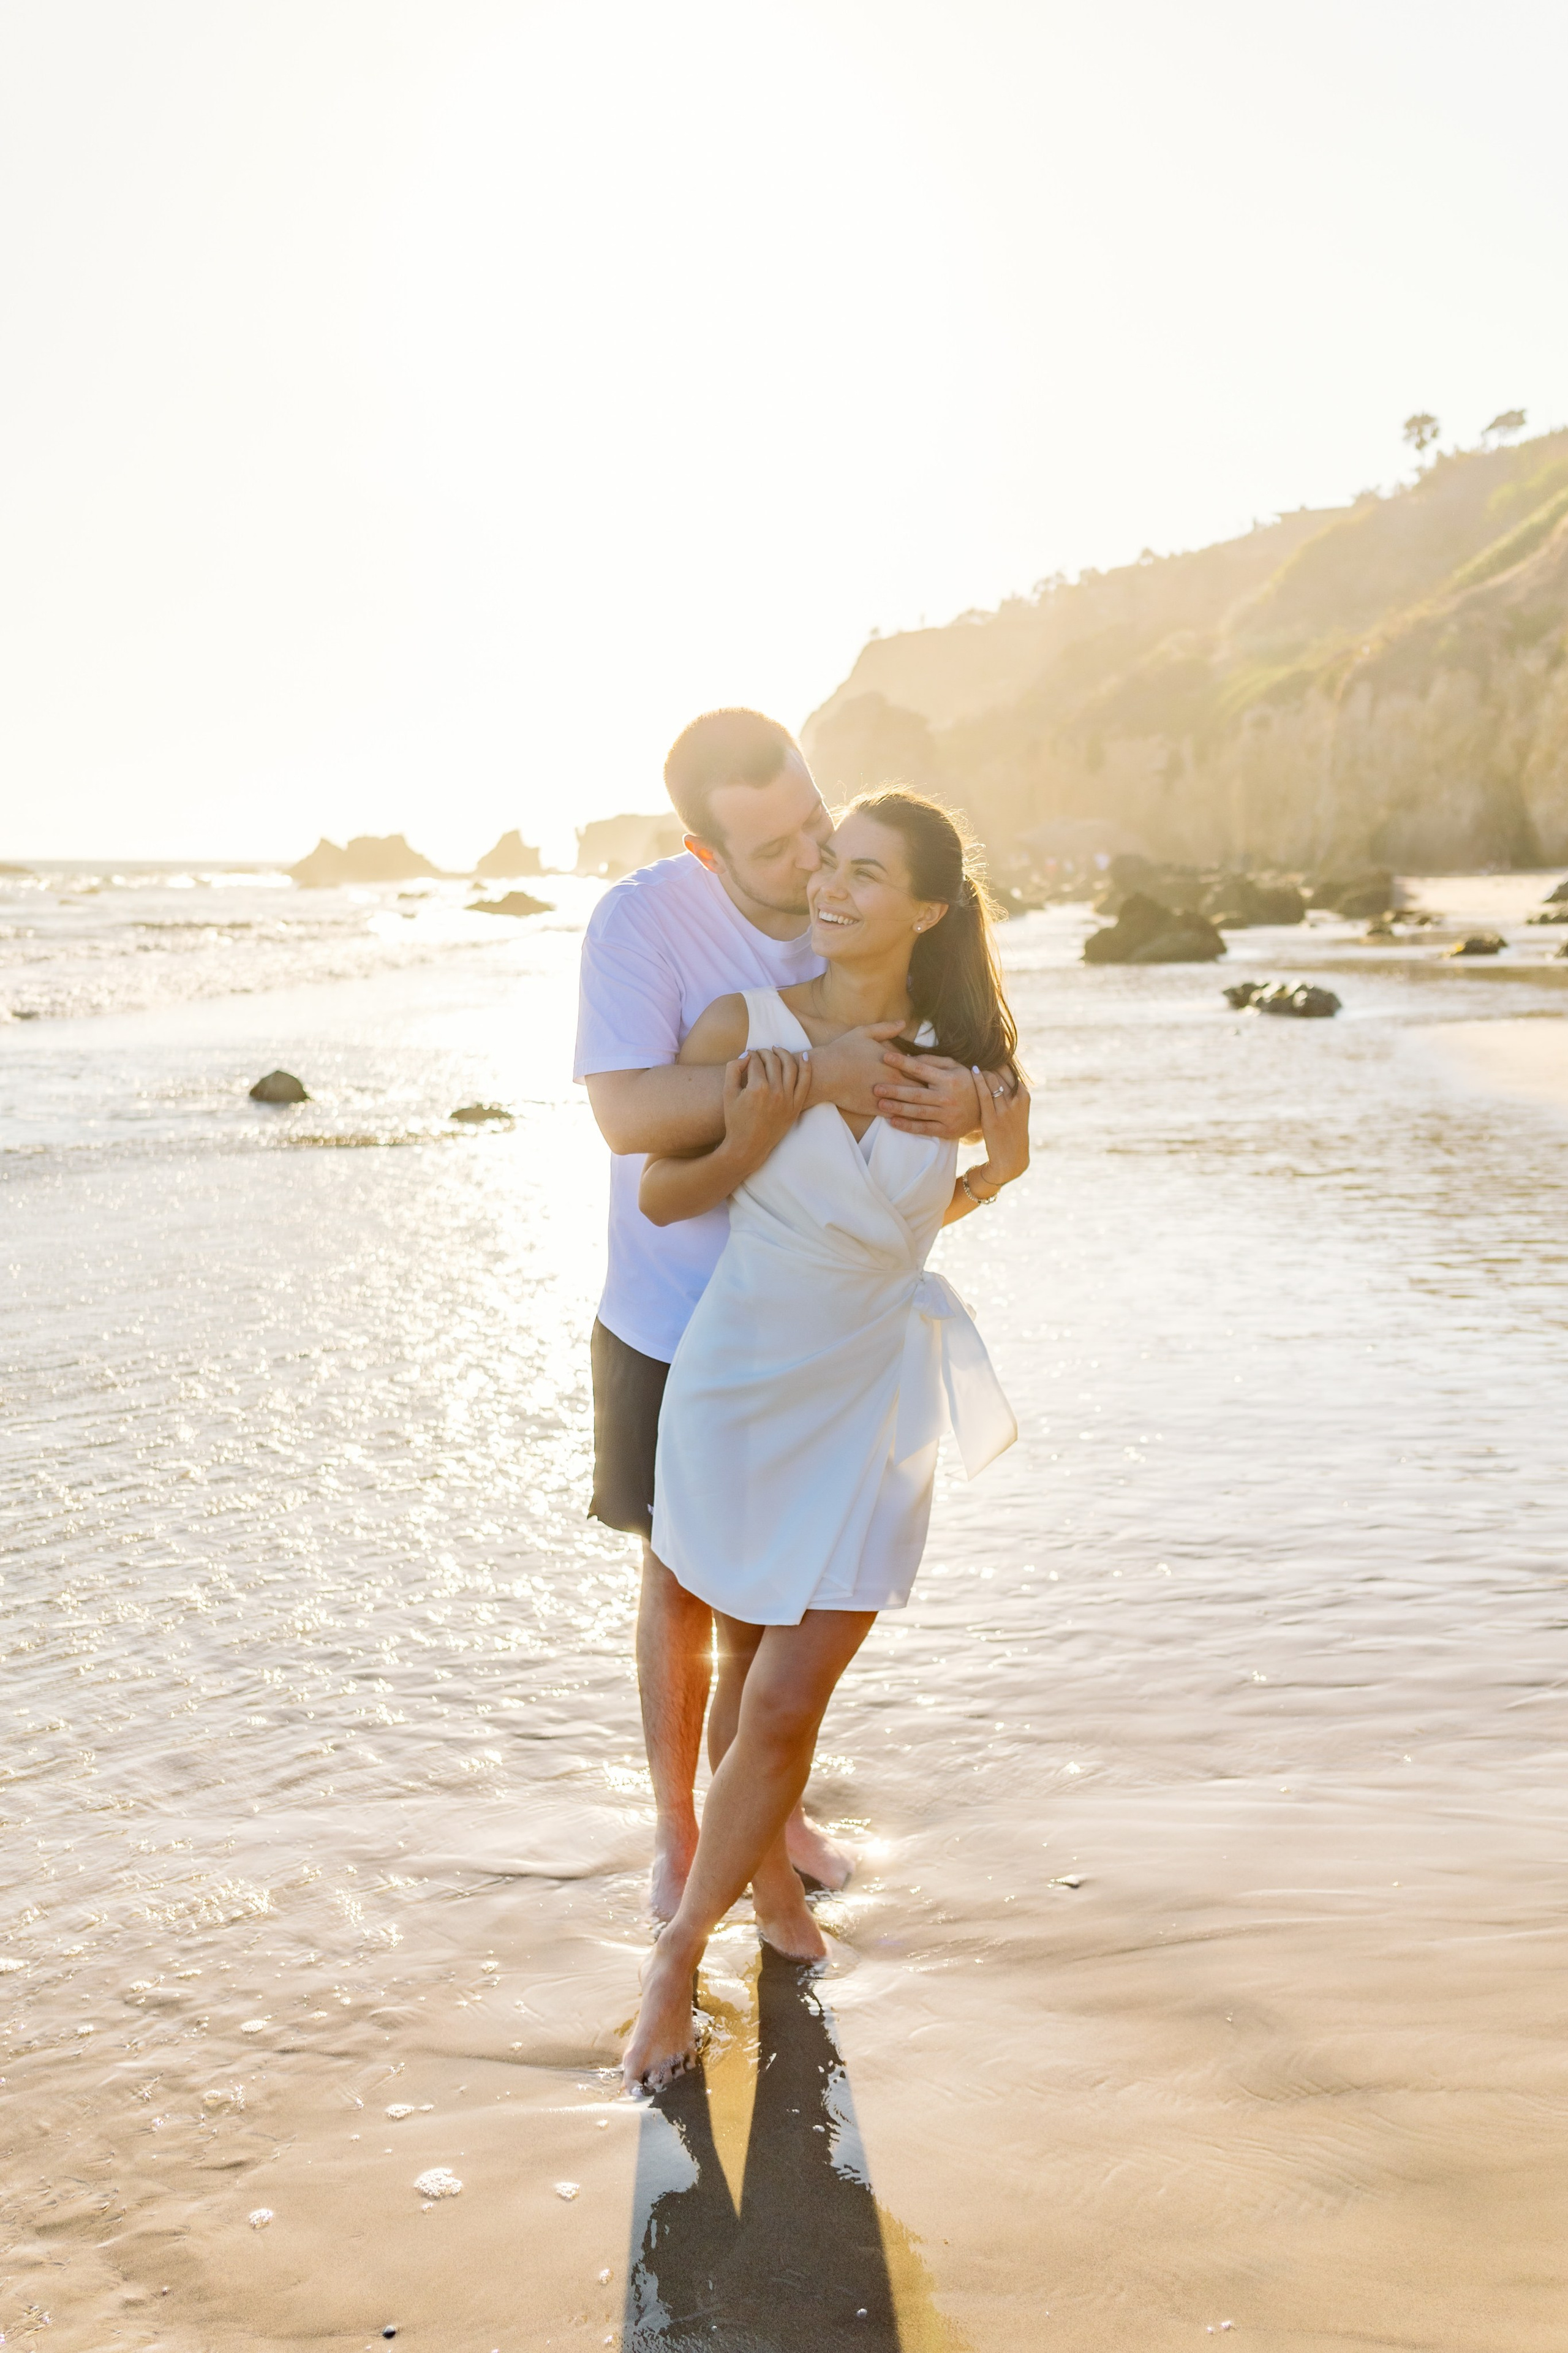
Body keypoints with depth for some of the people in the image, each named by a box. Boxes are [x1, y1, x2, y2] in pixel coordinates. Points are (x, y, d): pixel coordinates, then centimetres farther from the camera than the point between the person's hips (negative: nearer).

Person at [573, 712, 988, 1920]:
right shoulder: (642, 920, -21)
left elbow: (1000, 1071, -7)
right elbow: (627, 1113, -33)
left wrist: (971, 1096, -33)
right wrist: (809, 1075, -42)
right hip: (679, 1323, -4)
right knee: (687, 1580, 11)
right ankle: (678, 1830, 32)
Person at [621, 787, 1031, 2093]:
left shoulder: (953, 1058, -6)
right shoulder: (743, 1028, -13)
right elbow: (661, 1196, -2)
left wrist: (1005, 1166, -7)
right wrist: (750, 1140, -20)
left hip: (874, 1400, 1)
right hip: (744, 1385, -1)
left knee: (787, 1701, 0)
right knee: (749, 1660, 16)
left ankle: (680, 1956, 19)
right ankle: (765, 1869, 44)